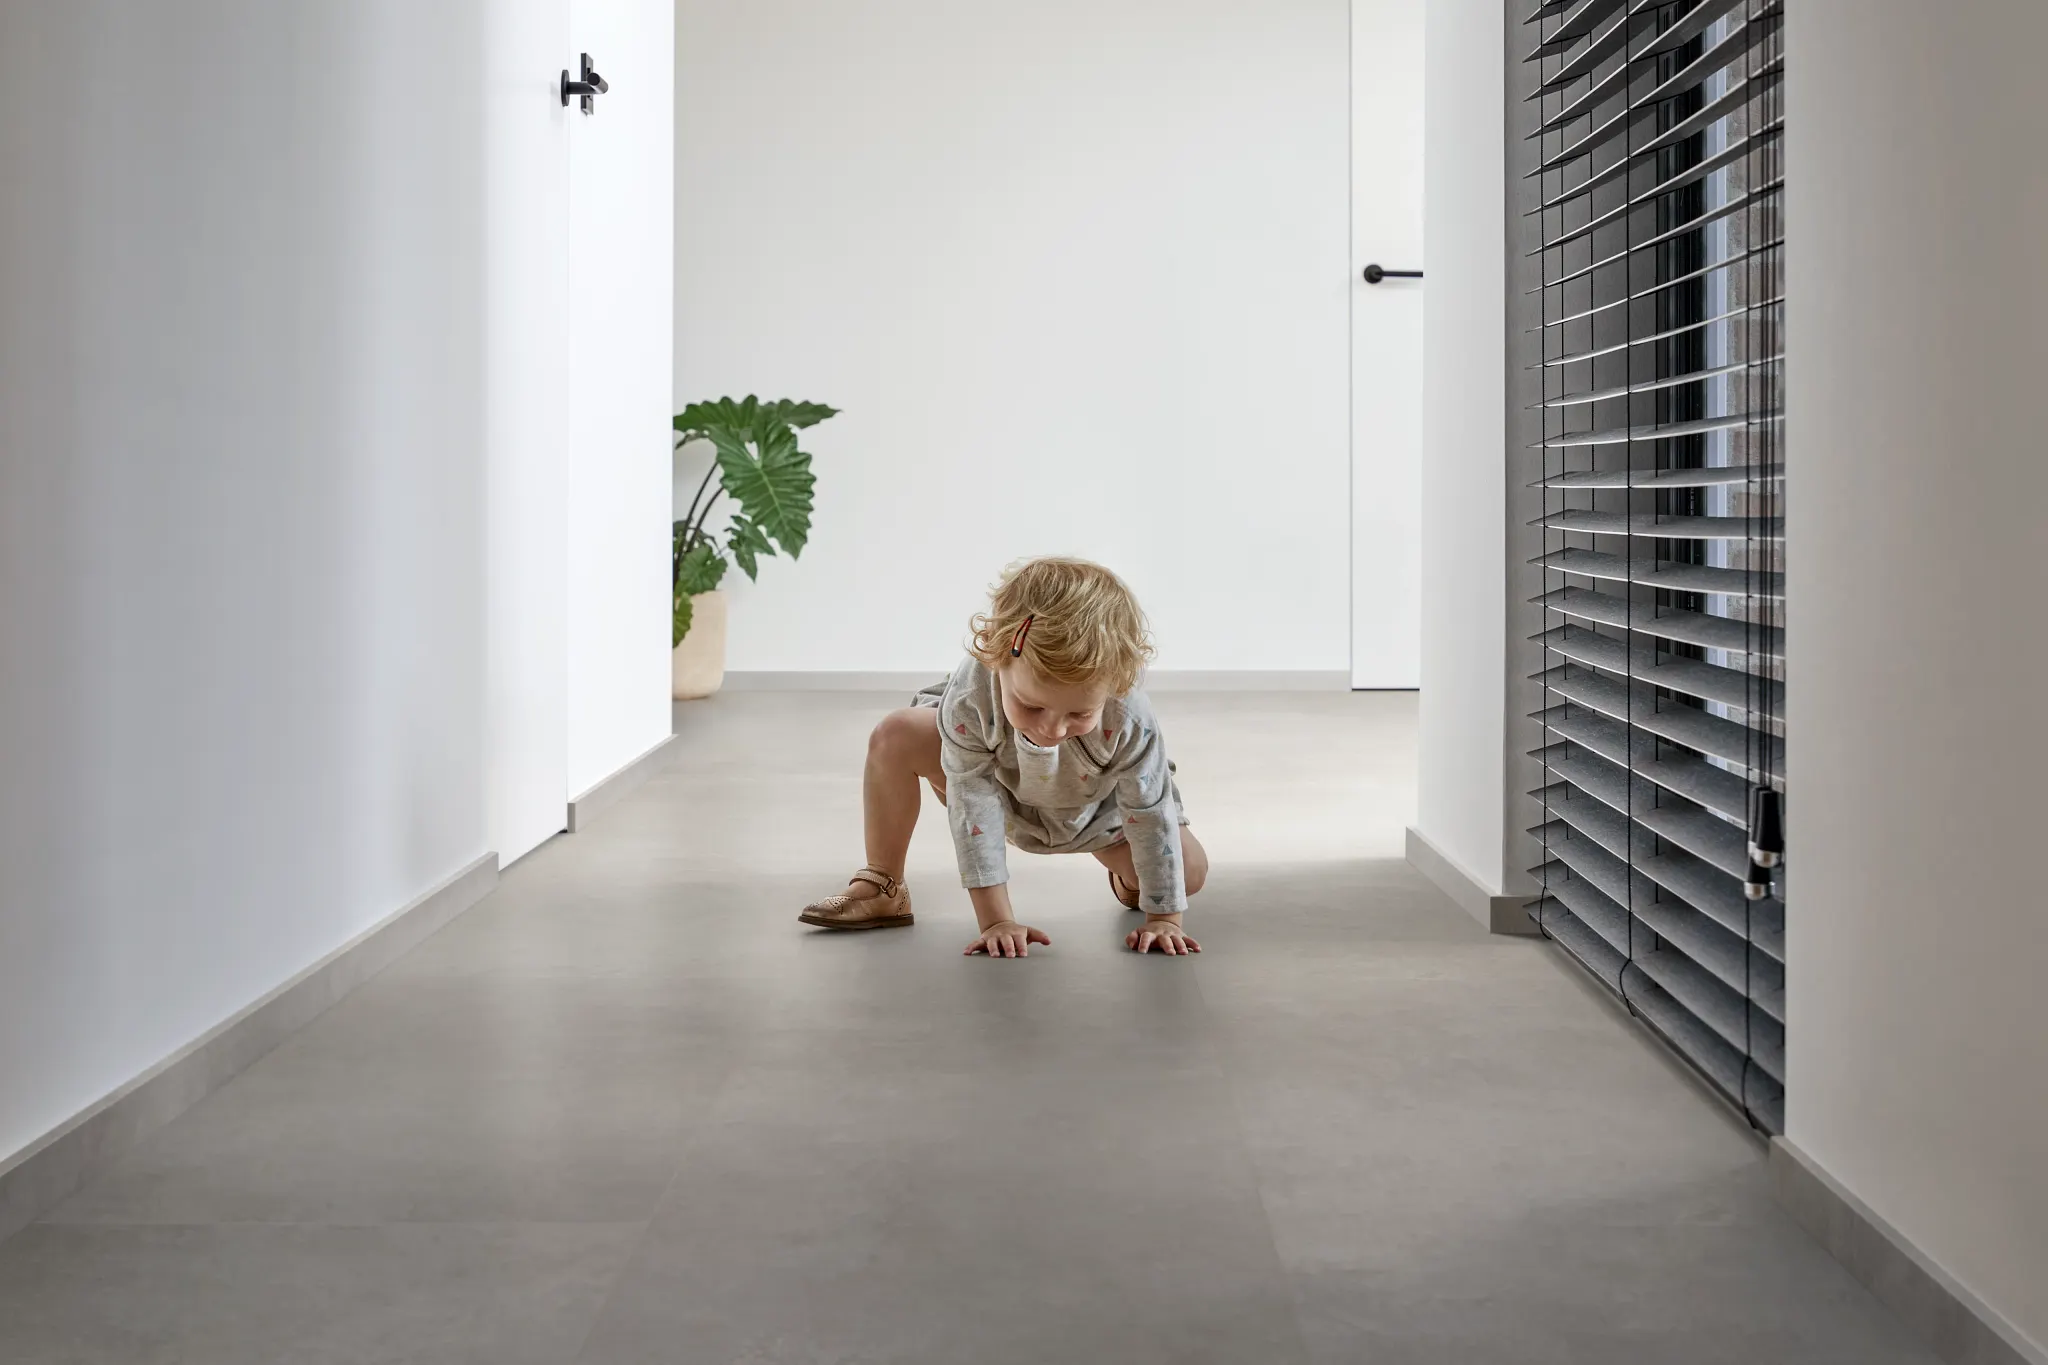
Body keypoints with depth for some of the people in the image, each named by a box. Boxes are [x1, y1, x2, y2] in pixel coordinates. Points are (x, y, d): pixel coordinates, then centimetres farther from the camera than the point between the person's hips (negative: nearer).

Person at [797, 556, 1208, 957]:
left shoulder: (1130, 722, -45)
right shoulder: (970, 698, -43)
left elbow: (1153, 816, -31)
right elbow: (974, 804, -37)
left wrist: (1164, 918, -25)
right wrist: (996, 920, -36)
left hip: (1098, 805, 0)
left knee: (1192, 872, -13)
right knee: (894, 737, -19)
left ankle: (1129, 881, 25)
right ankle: (882, 887, -3)